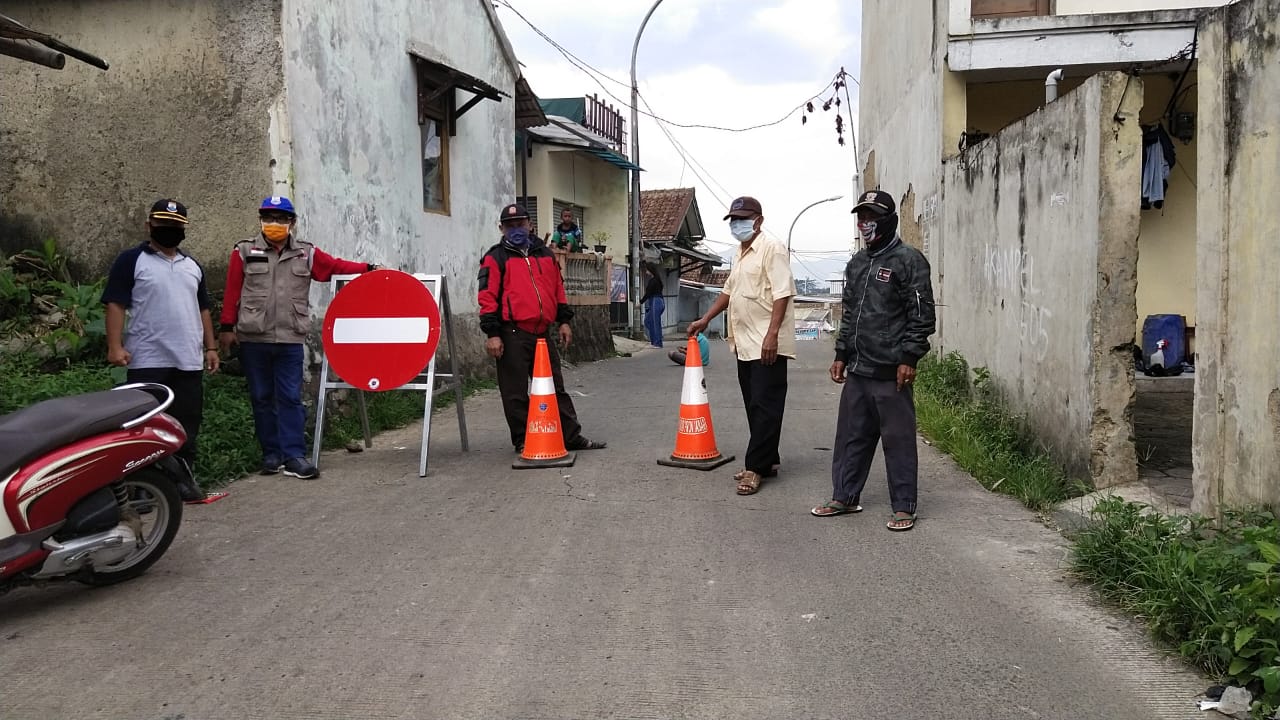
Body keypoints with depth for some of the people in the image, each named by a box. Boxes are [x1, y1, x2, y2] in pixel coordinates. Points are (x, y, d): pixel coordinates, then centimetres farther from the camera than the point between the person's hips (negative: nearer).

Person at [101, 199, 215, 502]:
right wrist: (115, 346, -16)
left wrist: (210, 347, 15)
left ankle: (183, 477, 16)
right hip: (147, 361, -5)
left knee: (187, 423, 8)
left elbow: (203, 309, 21)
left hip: (189, 361, 5)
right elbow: (115, 304, -7)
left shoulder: (192, 266, 17)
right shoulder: (131, 260, -1)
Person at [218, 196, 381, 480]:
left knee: (291, 398, -2)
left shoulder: (306, 253, 6)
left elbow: (335, 266, 9)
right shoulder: (245, 251, 2)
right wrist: (228, 327, -1)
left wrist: (367, 269, -2)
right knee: (261, 398, 8)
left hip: (290, 339, 0)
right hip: (253, 339, 0)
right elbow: (232, 291, 1)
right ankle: (271, 454, 17)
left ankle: (293, 456, 0)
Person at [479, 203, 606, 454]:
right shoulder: (495, 258, 1)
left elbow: (558, 288, 21)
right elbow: (488, 297, -6)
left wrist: (563, 320, 13)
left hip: (543, 332, 5)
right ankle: (523, 441, 12)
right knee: (515, 392, 1)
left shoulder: (545, 254, 17)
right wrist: (492, 334, -13)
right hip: (513, 335, -5)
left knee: (555, 387, 10)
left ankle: (571, 436, 16)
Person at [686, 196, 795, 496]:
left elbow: (782, 293, -16)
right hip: (745, 344, 9)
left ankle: (756, 467, -5)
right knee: (754, 406, 11)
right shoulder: (740, 254, 19)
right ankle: (767, 462, 18)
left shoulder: (771, 249, -8)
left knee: (764, 406, -7)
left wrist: (772, 334, -23)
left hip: (767, 344, -9)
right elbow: (729, 291, 31)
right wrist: (705, 320, 26)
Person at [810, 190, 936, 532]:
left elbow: (922, 314, -10)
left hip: (890, 372, -7)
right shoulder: (856, 263, 18)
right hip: (856, 370, 7)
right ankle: (844, 497, 24)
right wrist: (841, 355, 18)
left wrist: (908, 359, -15)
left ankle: (904, 508, 8)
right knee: (850, 435, 13)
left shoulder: (908, 260, -6)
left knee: (898, 439, -1)